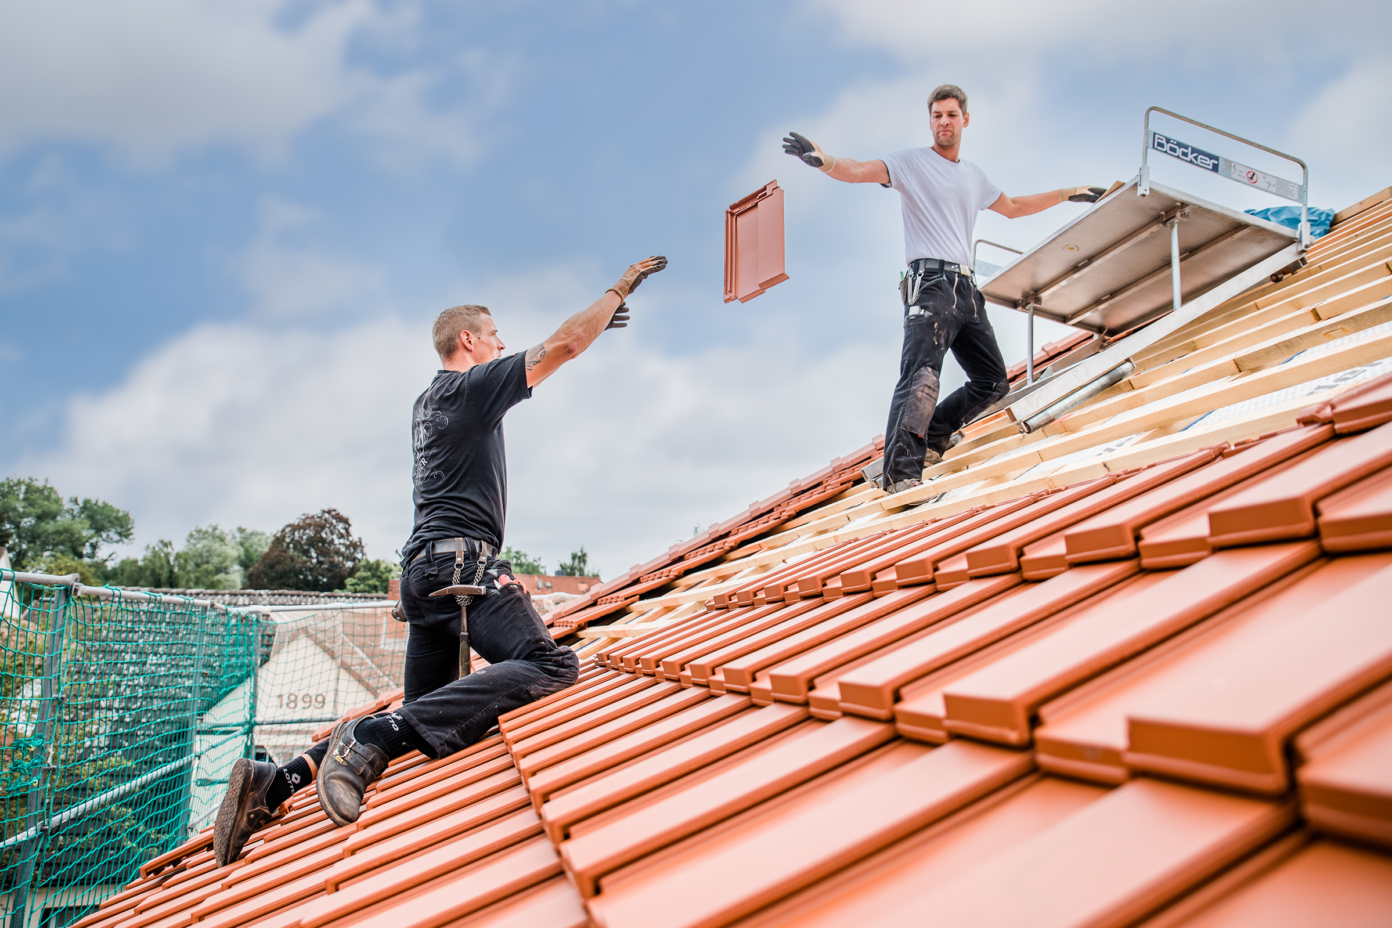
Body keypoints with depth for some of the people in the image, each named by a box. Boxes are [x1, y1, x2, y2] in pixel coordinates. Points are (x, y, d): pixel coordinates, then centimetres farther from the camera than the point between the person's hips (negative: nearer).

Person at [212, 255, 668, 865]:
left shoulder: (428, 400, 27)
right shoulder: (470, 386, 1)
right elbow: (560, 348, -4)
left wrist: (595, 323, 44)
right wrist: (621, 288, 9)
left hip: (424, 567, 10)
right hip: (463, 561, -10)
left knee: (421, 717, 12)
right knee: (549, 667, -26)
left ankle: (277, 780, -1)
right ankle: (375, 736, -35)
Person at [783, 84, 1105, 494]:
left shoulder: (974, 176, 25)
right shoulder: (912, 162, 5)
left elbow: (1013, 207, 40)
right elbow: (859, 171, -10)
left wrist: (1069, 193, 42)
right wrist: (824, 160, -31)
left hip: (966, 290, 8)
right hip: (930, 282, -8)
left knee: (992, 382, 8)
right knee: (922, 376, -26)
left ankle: (932, 436, 19)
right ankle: (901, 472, -36)